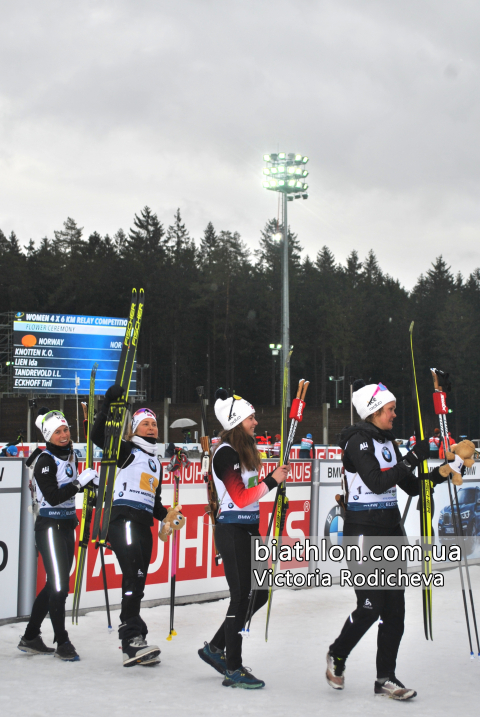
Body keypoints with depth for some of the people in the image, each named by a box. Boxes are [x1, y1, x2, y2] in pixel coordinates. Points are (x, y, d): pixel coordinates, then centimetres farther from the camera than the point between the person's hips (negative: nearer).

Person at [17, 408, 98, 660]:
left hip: (66, 527, 8)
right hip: (49, 527, -8)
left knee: (56, 585, 11)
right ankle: (62, 642, 0)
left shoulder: (70, 455, 10)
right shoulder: (45, 461, -14)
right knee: (59, 586, -10)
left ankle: (30, 638, 20)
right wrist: (80, 482, -25)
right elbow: (53, 497, -23)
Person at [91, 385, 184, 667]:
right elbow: (99, 436, -13)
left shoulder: (156, 461, 25)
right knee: (134, 576, -21)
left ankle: (134, 645, 10)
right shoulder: (127, 451, 4)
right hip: (123, 518, -8)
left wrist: (166, 515, 11)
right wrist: (109, 405, -18)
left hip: (144, 524, 8)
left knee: (137, 582, 7)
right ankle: (132, 637, -26)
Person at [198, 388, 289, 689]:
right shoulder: (226, 453, -15)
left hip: (249, 529, 10)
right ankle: (233, 670, 4)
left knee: (259, 593, 12)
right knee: (242, 596, -5)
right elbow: (240, 498, -19)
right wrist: (272, 481, -15)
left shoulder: (245, 450, 15)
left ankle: (215, 648, 23)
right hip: (233, 531, -10)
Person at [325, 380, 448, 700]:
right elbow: (378, 483, -23)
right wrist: (414, 457, -20)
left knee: (395, 607, 4)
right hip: (363, 531, -8)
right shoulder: (358, 440, -12)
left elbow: (412, 486, 15)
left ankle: (386, 678, 11)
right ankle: (337, 655, 19)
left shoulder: (388, 441, 14)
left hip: (391, 528, 8)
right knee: (371, 606, -7)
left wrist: (440, 475, 0)